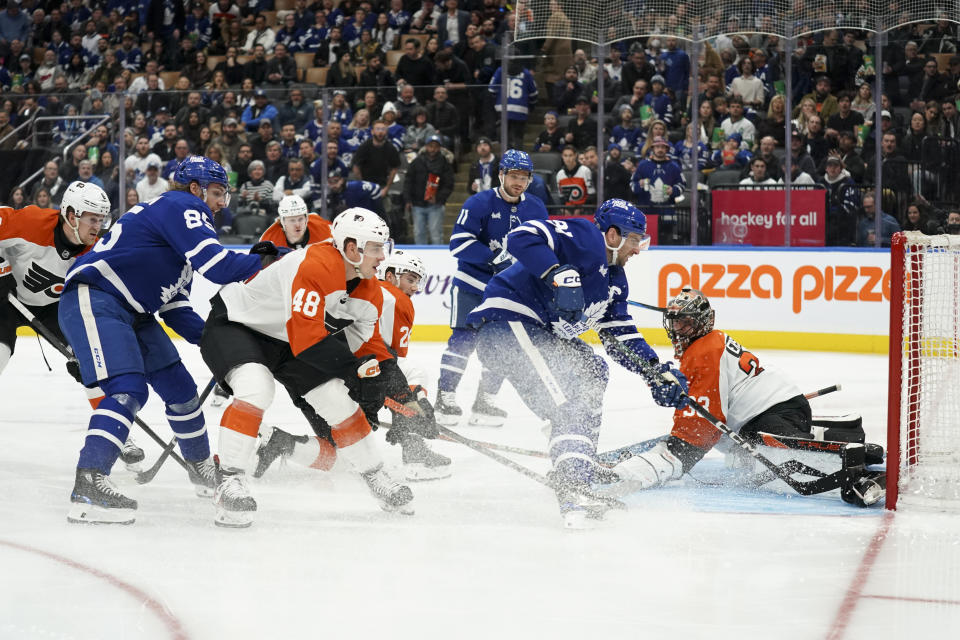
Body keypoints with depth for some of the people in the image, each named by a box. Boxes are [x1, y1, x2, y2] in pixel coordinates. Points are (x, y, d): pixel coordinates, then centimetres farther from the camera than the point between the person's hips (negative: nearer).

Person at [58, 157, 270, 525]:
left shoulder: (180, 219, 22)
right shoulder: (180, 207, -9)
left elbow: (174, 307, 19)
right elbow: (218, 267, -21)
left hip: (130, 311, 11)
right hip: (92, 301, -11)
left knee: (179, 386, 17)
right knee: (128, 391, -25)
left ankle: (202, 469, 37)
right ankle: (88, 487, -35)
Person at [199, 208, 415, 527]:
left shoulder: (370, 291, -5)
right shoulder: (314, 267, -34)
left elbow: (367, 342, 6)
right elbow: (306, 338, -37)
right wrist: (353, 367, -33)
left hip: (283, 341, 8)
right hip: (235, 322, -8)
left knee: (338, 399, 1)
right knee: (256, 388, -34)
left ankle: (378, 480, 18)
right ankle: (229, 481, -26)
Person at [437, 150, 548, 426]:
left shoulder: (536, 209, 2)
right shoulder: (479, 203, -14)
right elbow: (459, 243, -21)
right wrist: (494, 256, -29)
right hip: (472, 282, -4)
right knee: (464, 339, -9)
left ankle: (484, 402, 13)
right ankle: (445, 398, -2)